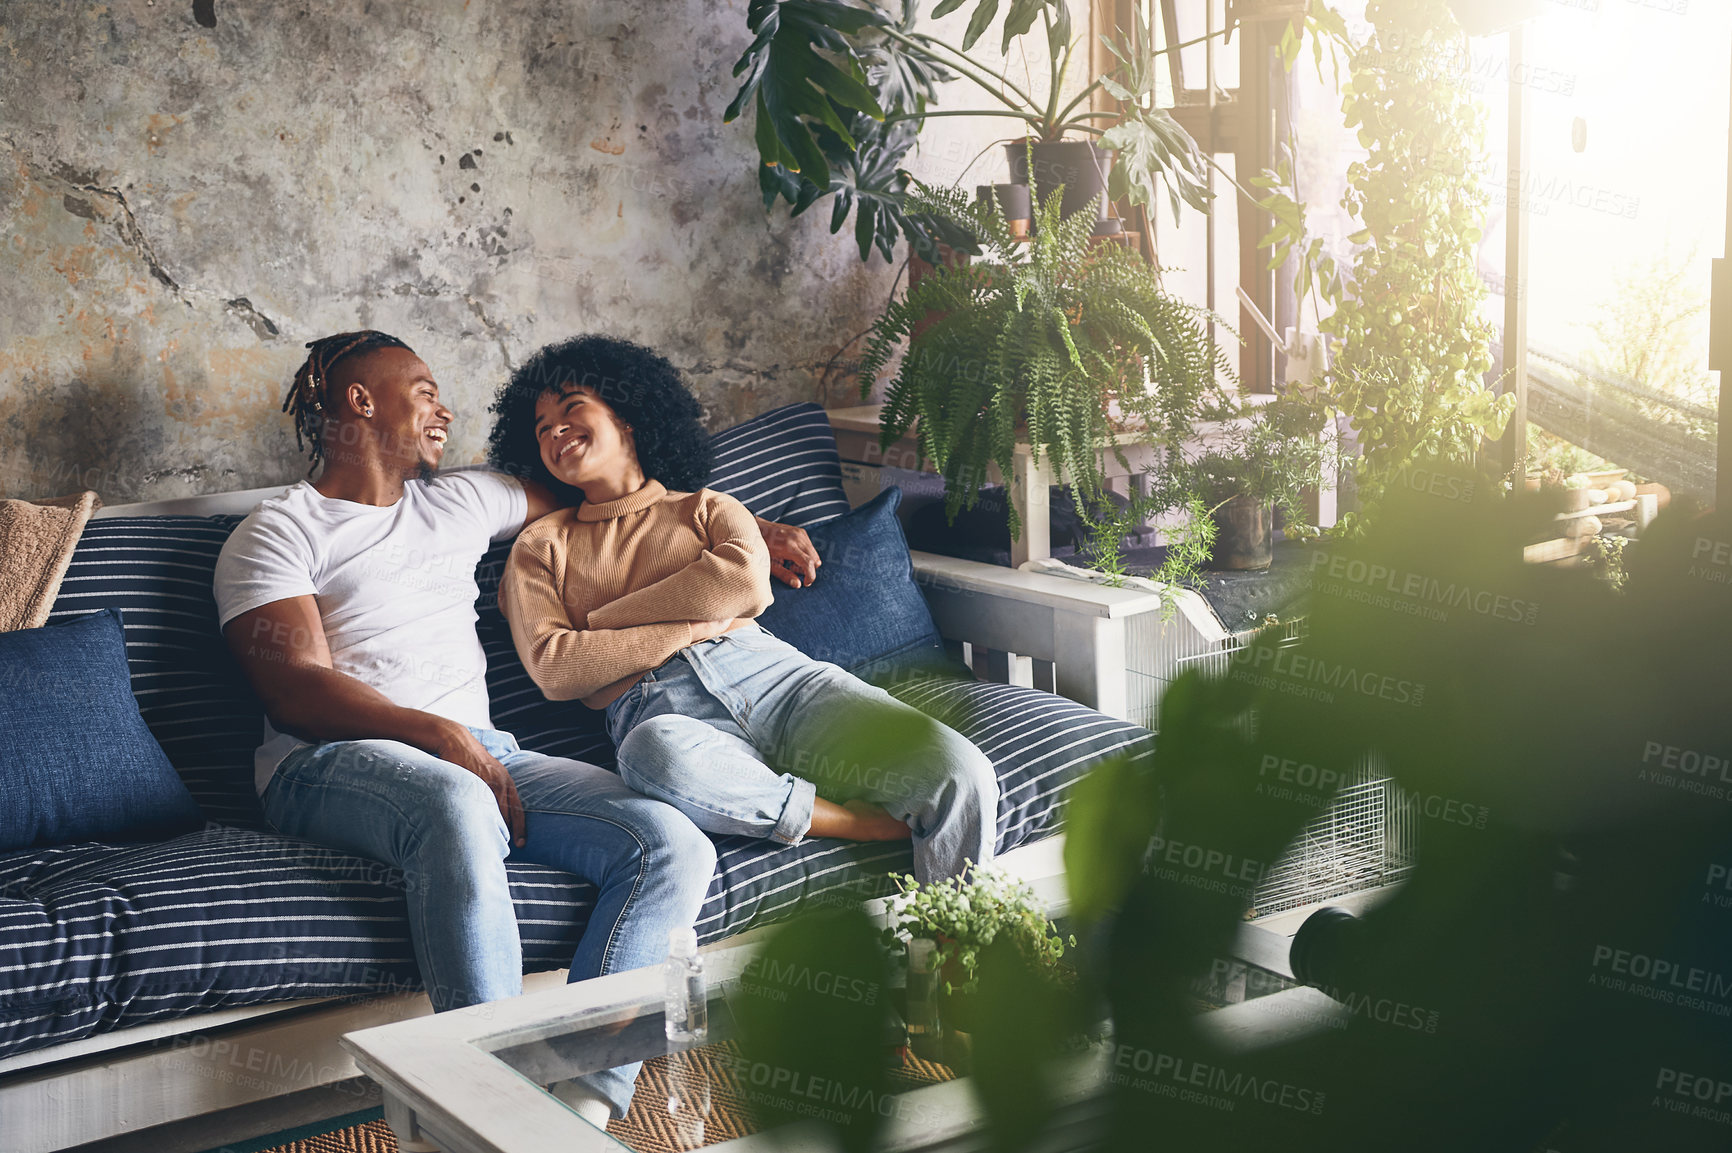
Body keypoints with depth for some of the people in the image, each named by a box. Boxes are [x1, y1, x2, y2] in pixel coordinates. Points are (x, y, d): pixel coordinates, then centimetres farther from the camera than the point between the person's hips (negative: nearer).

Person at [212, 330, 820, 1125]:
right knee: (456, 806, -42)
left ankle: (582, 1101, -32)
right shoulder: (277, 535, 7)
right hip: (332, 765, -6)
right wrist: (442, 737, -20)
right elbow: (298, 690, -6)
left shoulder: (460, 501, 25)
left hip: (480, 755, 6)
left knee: (674, 848, -20)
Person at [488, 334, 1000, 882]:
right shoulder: (540, 547, 24)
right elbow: (553, 668, 6)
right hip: (658, 708, -2)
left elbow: (748, 580, 2)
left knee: (960, 774, -25)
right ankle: (878, 825, -30)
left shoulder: (706, 508, 26)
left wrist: (603, 618, 3)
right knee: (652, 755, -44)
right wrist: (689, 628, -1)